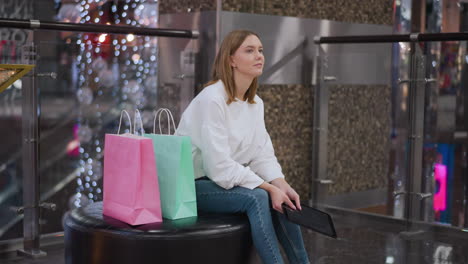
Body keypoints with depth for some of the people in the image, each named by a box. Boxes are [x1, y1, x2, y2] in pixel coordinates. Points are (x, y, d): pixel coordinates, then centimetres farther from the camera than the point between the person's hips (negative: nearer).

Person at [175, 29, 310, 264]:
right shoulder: (212, 99, -21)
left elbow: (263, 155, 2)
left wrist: (282, 186, -16)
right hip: (191, 184, -8)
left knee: (281, 199, -13)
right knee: (257, 198, -28)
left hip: (229, 180, 8)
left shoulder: (256, 103, 5)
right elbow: (220, 166, -26)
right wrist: (269, 188, -24)